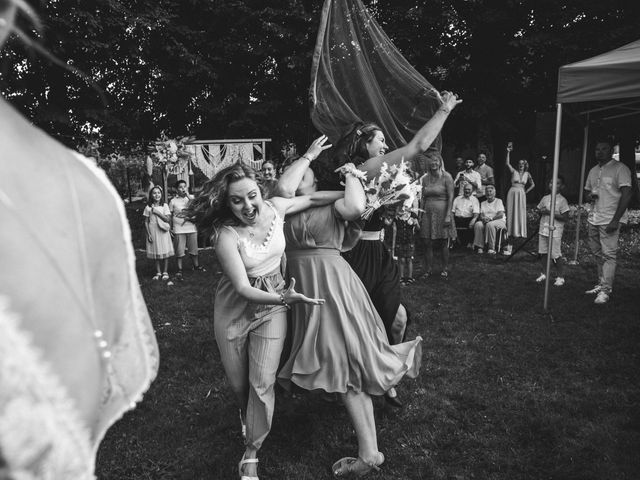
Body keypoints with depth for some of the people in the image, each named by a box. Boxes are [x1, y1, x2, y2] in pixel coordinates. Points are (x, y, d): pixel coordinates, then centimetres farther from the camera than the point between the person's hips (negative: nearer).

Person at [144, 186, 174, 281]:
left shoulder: (165, 206, 3)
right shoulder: (148, 207, 3)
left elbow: (168, 219, -5)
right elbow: (146, 222, 4)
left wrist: (158, 213, -13)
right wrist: (148, 234, -3)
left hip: (163, 231, 0)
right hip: (153, 232, 0)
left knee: (165, 253, 0)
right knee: (155, 253, 5)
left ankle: (165, 272, 11)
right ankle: (158, 272, 16)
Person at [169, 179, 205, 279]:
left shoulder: (191, 198, 6)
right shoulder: (173, 201, 2)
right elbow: (170, 216, 7)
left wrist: (188, 196, -14)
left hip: (191, 228, 2)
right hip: (179, 230, -2)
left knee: (194, 249, 11)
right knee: (179, 251, -1)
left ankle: (196, 266, 27)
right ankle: (179, 270, 7)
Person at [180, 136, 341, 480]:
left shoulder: (274, 207, -14)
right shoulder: (226, 234, -26)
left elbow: (311, 199, 4)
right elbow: (243, 288, -29)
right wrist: (284, 298, -42)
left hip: (272, 304, 2)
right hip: (236, 308, -1)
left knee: (262, 382, -3)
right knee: (238, 383, 15)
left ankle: (252, 452, 17)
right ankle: (247, 416, 51)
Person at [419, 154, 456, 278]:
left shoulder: (446, 177, -4)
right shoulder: (425, 178, 10)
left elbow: (450, 197, -8)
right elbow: (423, 198, 11)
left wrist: (448, 215, -15)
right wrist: (421, 215, 6)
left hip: (441, 212, -4)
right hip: (428, 213, 4)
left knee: (443, 244, 5)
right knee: (427, 243, 2)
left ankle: (445, 269, 19)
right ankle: (428, 270, 11)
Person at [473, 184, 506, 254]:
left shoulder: (498, 201, 10)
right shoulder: (483, 203, 24)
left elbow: (501, 214, -4)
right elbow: (481, 215, 11)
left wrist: (491, 218, -19)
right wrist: (483, 218, -14)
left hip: (499, 221, -4)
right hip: (485, 221, 4)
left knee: (490, 224, -39)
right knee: (478, 224, -31)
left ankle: (491, 248, -38)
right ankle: (480, 247, -33)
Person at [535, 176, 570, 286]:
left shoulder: (562, 200, -7)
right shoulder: (545, 198, 9)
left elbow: (565, 218, -11)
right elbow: (538, 210, 19)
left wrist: (551, 213, -18)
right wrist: (541, 212, -5)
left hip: (555, 232, -5)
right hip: (543, 230, 5)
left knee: (556, 255, -4)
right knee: (543, 253, 10)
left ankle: (560, 277, 9)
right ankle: (544, 274, 23)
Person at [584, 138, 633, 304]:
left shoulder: (620, 169, -6)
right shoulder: (593, 171, 16)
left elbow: (626, 194, -12)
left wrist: (615, 220, -18)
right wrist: (589, 196, 0)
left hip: (610, 220, -7)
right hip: (593, 219, 7)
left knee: (608, 255, -8)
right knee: (597, 254, 9)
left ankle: (605, 290, -5)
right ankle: (600, 285, 17)